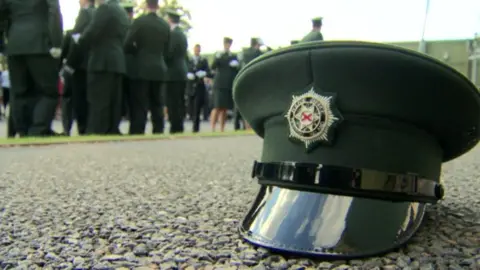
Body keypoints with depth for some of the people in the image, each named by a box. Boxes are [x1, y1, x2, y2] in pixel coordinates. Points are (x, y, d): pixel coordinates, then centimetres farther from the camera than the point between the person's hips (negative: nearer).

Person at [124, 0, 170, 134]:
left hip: (141, 69, -4)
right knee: (157, 103, 10)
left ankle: (137, 132, -5)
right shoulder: (166, 25, 6)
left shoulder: (139, 21, -8)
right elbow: (166, 49, 11)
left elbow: (128, 44, -9)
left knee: (139, 104, -3)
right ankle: (158, 131, 10)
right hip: (159, 69, 4)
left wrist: (136, 52, 9)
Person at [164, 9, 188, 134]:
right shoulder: (182, 34, 18)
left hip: (173, 73, -9)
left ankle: (175, 129, -9)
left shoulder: (173, 34, -10)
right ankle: (179, 128, 14)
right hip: (181, 72, 9)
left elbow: (169, 54, -16)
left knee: (173, 103, -8)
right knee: (179, 103, 10)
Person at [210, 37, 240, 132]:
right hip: (220, 84, -3)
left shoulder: (234, 56, 17)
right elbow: (213, 67, -5)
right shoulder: (219, 55, 7)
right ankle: (212, 128, -9)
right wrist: (217, 58, -22)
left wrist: (237, 65, -5)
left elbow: (238, 69, 17)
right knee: (217, 107, -9)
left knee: (224, 108, 4)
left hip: (230, 85, 3)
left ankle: (222, 129, 9)